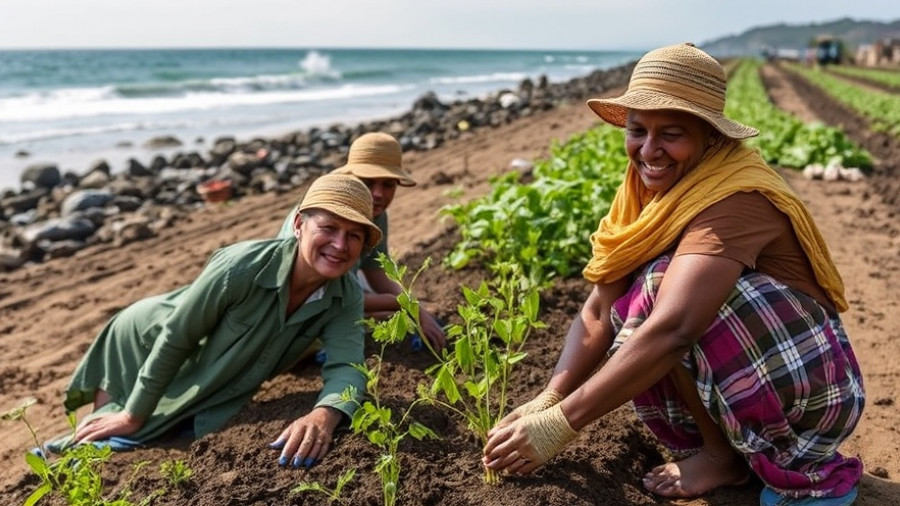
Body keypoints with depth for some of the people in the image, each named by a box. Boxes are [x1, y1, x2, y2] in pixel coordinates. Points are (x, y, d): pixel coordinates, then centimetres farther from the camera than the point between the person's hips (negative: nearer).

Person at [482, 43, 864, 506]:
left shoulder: (735, 199, -27)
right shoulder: (648, 190, -2)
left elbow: (671, 329, -40)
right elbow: (599, 311, -8)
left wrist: (562, 422, -38)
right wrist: (548, 399, -22)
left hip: (810, 389, -7)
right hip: (731, 385, 8)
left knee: (662, 284, -26)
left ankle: (723, 456, -7)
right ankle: (722, 443, 5)